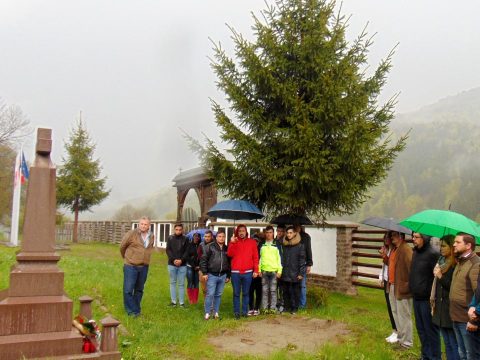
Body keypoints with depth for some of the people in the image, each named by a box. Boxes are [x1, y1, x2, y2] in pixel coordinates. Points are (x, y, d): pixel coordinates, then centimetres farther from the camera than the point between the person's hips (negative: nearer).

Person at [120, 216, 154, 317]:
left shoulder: (151, 237, 5)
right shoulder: (132, 234, -12)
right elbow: (122, 246, 0)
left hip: (144, 267, 5)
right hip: (131, 266, -5)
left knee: (139, 290, 13)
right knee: (128, 289, -5)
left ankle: (136, 309, 24)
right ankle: (132, 311, 5)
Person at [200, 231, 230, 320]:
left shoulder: (226, 249, 9)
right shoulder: (210, 247, -4)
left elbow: (229, 263, 14)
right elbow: (203, 260, -6)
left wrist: (228, 276, 12)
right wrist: (205, 273, -10)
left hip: (222, 276, 4)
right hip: (212, 275, -4)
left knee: (218, 295, 11)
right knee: (210, 294, -4)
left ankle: (216, 312, 20)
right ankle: (207, 313, 7)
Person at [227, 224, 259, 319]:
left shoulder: (252, 242, 5)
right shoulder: (233, 241, 6)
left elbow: (255, 257, 3)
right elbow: (230, 254, -8)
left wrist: (256, 270, -3)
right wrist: (232, 243, -18)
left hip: (248, 272, 0)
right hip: (235, 272, 0)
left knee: (245, 293, 9)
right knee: (236, 293, 6)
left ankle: (245, 311, 17)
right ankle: (236, 312, 13)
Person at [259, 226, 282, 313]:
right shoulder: (262, 245, 10)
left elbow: (279, 258, 4)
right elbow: (260, 258, 11)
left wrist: (279, 270, -2)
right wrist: (259, 269, 4)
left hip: (274, 271, -1)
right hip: (264, 271, 1)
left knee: (273, 290, 0)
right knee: (265, 290, 2)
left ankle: (273, 308, 5)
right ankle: (265, 308, 7)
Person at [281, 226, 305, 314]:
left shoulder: (300, 245, -4)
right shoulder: (284, 245, 9)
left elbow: (302, 260, -6)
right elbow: (282, 259, 11)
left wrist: (301, 273, -10)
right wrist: (280, 270, 5)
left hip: (295, 274, -4)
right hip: (285, 273, 4)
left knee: (295, 291, 5)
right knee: (286, 291, 9)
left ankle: (295, 308, 16)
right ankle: (287, 307, 22)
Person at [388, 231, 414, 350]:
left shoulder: (406, 250, -19)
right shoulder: (394, 249, 12)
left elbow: (412, 267, -25)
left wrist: (408, 285, -23)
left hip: (401, 288, -10)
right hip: (392, 287, 10)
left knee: (403, 316, 1)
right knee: (396, 313, 21)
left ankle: (406, 342, 13)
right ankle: (400, 337, 35)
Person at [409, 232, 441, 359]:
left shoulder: (433, 253, -18)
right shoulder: (415, 252, 8)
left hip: (427, 299, -9)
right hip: (417, 297, 9)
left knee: (430, 330, 4)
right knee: (421, 329, 19)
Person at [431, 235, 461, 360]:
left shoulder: (456, 265, -16)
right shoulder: (441, 261, 9)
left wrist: (441, 276, -18)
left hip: (451, 311, -8)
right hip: (441, 309, 8)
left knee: (454, 344, 2)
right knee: (447, 344, 17)